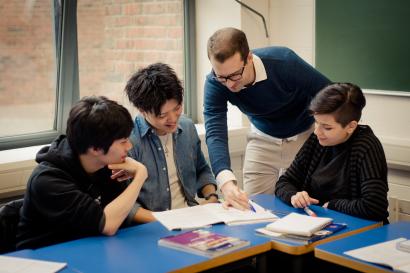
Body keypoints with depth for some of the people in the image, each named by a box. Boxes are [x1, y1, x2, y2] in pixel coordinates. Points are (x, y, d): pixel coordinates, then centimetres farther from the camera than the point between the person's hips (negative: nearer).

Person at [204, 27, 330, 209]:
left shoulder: (284, 62, -32)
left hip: (304, 135, -2)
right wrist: (226, 182, -51)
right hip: (263, 138, 2)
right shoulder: (214, 84, -25)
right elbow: (215, 133, -35)